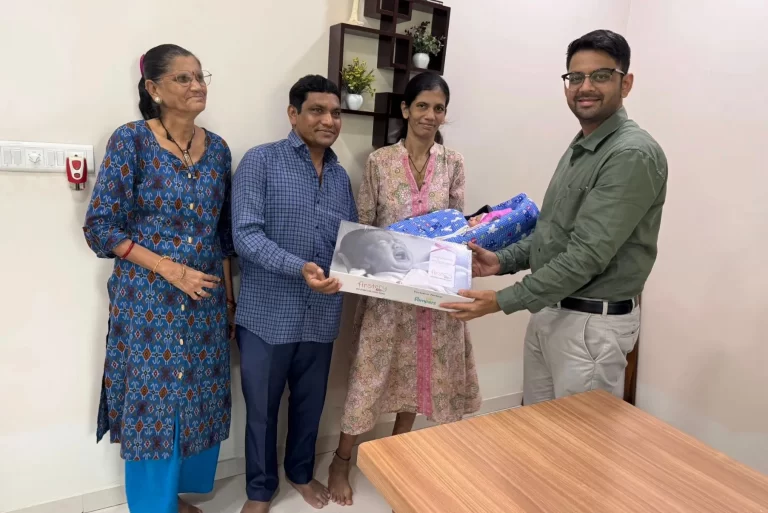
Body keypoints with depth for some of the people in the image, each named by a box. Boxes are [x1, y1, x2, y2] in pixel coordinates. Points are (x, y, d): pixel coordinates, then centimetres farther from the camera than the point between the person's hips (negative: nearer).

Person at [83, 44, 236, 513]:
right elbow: (100, 226, -9)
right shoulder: (131, 141, -7)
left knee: (198, 401, 12)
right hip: (148, 299, -4)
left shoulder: (218, 149, 6)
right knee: (151, 404, 5)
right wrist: (170, 268, -18)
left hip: (206, 300, 4)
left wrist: (229, 298, 10)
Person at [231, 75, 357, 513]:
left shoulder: (341, 176, 9)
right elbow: (246, 235, -17)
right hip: (268, 314, -4)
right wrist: (299, 269, -29)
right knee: (262, 408, 13)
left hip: (322, 315, 5)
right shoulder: (261, 161, -8)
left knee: (310, 403, 20)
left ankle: (301, 472, 44)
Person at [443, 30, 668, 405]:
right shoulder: (579, 148, 12)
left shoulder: (633, 155, -19)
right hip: (549, 311, 9)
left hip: (592, 322, -8)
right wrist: (502, 261, 2)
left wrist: (503, 301, -22)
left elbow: (587, 255, -25)